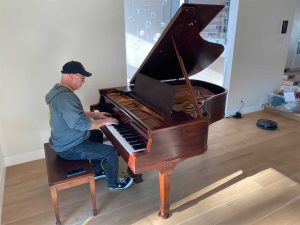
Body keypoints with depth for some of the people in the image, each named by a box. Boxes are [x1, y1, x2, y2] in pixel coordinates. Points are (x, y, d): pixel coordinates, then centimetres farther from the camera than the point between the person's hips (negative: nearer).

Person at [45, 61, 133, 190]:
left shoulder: (60, 91, 4)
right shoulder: (66, 98, -30)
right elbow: (82, 124, -31)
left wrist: (95, 114, 11)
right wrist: (104, 122, -16)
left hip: (65, 140, 11)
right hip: (69, 148, -11)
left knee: (97, 135, 28)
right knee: (111, 152, -7)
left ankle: (97, 171, 38)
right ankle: (113, 183, 18)